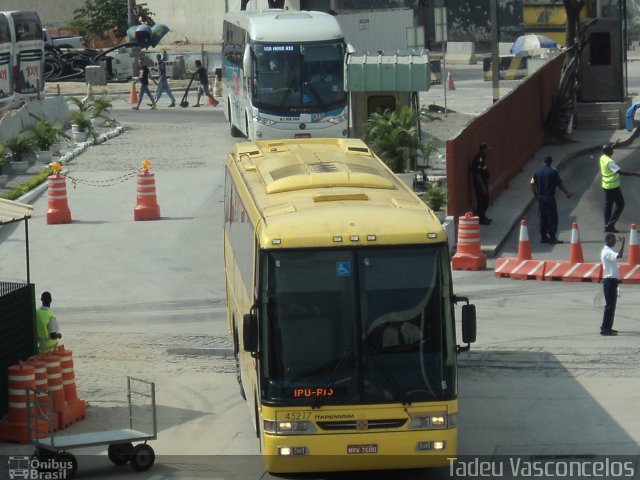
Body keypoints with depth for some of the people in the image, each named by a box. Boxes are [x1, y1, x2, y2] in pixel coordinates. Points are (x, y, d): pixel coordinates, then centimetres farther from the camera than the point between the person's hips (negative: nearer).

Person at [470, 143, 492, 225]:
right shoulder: (477, 159, -23)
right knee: (481, 200, -1)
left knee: (486, 199, 18)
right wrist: (483, 186, -21)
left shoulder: (483, 157, 7)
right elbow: (477, 175, -23)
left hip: (484, 182, 10)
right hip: (479, 184, -10)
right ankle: (481, 219, 7)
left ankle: (483, 216, 30)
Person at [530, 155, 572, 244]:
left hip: (540, 197, 5)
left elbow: (532, 184, 4)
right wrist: (567, 193, 6)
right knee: (552, 217, -1)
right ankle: (552, 237, -7)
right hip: (550, 197, -5)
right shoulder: (553, 171, -8)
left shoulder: (537, 172, 5)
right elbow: (559, 184, -5)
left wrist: (536, 196, 15)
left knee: (543, 217, 12)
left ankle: (543, 237, 14)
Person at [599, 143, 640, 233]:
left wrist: (611, 146, 39)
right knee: (620, 204, 1)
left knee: (608, 205, 14)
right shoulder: (610, 162, -27)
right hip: (613, 187, -9)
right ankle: (611, 224, -2)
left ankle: (607, 226, 18)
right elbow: (620, 171, -34)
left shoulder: (602, 158, 0)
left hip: (606, 185, 9)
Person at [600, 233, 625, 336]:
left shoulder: (608, 251, 15)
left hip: (612, 280, 10)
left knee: (612, 305, 15)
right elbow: (619, 255, -35)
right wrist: (622, 243, -26)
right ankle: (605, 329, -9)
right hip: (609, 280, -10)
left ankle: (607, 328, 21)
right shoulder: (607, 252, -17)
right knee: (609, 305, -9)